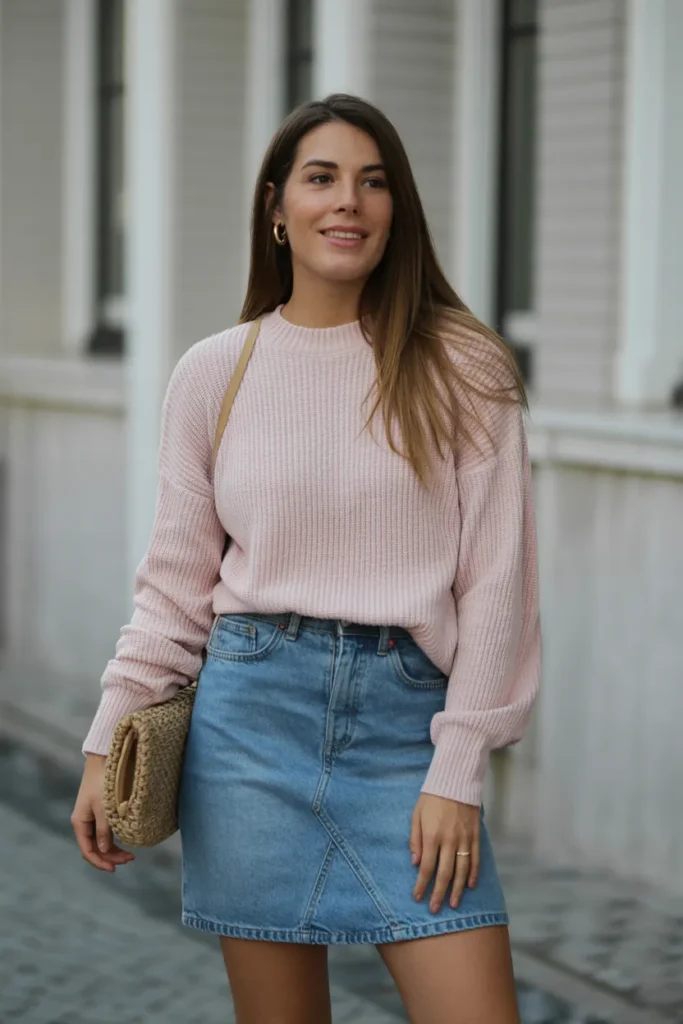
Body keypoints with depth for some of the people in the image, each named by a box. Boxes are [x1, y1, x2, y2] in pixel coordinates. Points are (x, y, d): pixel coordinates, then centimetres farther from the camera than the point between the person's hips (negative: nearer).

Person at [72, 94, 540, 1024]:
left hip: (405, 715, -1)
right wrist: (108, 743, 3)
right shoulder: (214, 373, 5)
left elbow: (495, 581, -2)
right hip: (255, 705, 1)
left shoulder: (459, 370, 0)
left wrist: (457, 771, -7)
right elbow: (176, 581, 9)